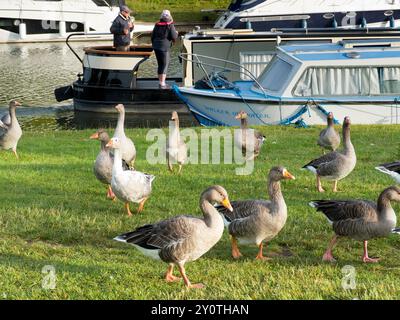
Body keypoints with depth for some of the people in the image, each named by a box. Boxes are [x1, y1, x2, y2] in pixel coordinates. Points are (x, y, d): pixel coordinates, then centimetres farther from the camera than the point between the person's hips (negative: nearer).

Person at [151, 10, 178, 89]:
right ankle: (162, 83, -8)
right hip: (165, 47, -6)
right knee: (165, 64, -2)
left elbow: (152, 36, 13)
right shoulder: (170, 25, -9)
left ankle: (160, 81, 21)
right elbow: (174, 37, -11)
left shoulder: (157, 25, 8)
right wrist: (176, 34, 11)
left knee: (160, 64, 16)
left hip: (156, 46, 6)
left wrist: (154, 44, 25)